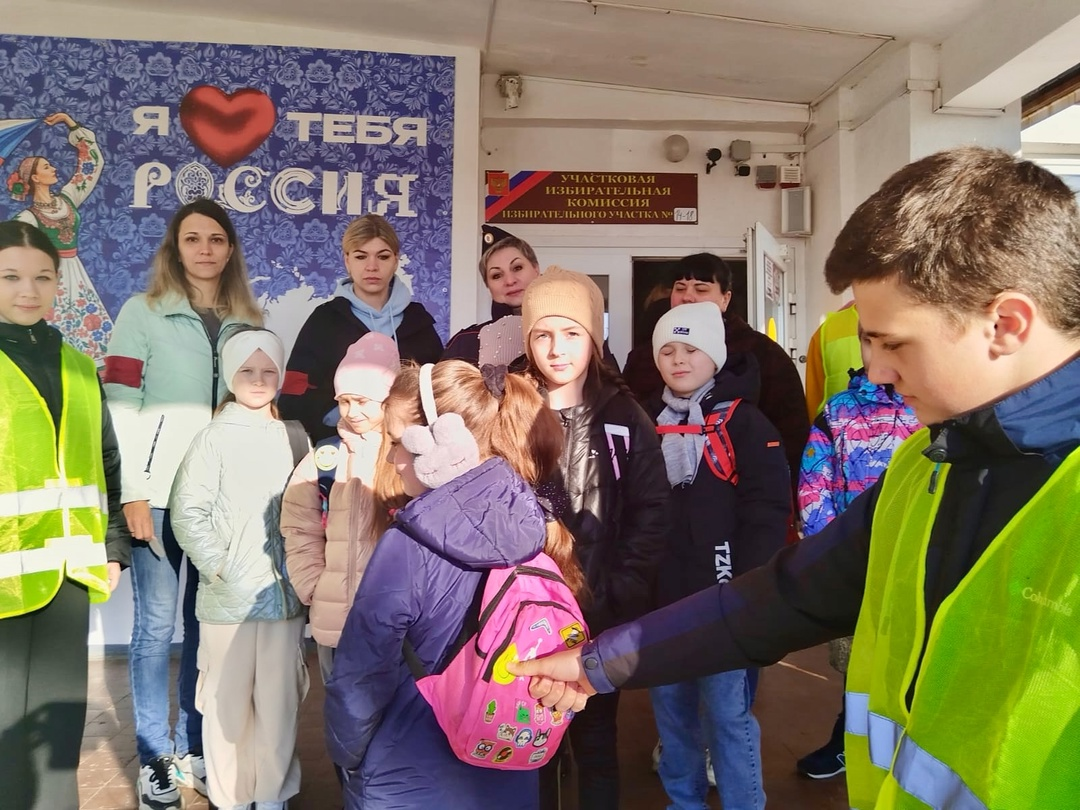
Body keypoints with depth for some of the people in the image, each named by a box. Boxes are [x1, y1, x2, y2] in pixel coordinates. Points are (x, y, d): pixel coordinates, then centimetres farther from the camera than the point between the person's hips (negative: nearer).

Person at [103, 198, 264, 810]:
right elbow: (122, 407, -5)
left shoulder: (248, 321, 13)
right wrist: (133, 493, -12)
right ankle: (155, 759, 15)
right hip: (162, 492, -3)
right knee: (157, 623, 2)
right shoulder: (143, 312, 1)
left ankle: (197, 747, 23)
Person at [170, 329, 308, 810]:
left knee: (280, 700, 9)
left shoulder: (295, 437, 6)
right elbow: (186, 513, -7)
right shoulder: (214, 438, -3)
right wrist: (219, 568, -12)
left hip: (285, 594, 3)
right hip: (228, 598, -2)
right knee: (228, 701, 7)